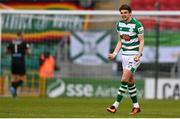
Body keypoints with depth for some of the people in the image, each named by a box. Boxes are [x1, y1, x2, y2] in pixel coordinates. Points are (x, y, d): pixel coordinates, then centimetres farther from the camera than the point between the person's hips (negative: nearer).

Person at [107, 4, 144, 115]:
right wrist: (114, 54, 7)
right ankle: (136, 106, 18)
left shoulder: (137, 24, -13)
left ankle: (115, 105, -12)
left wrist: (139, 54, -21)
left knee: (124, 80, -13)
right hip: (124, 55, 7)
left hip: (134, 55, -7)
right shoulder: (119, 24, 7)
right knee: (130, 81, 9)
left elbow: (142, 41, -9)